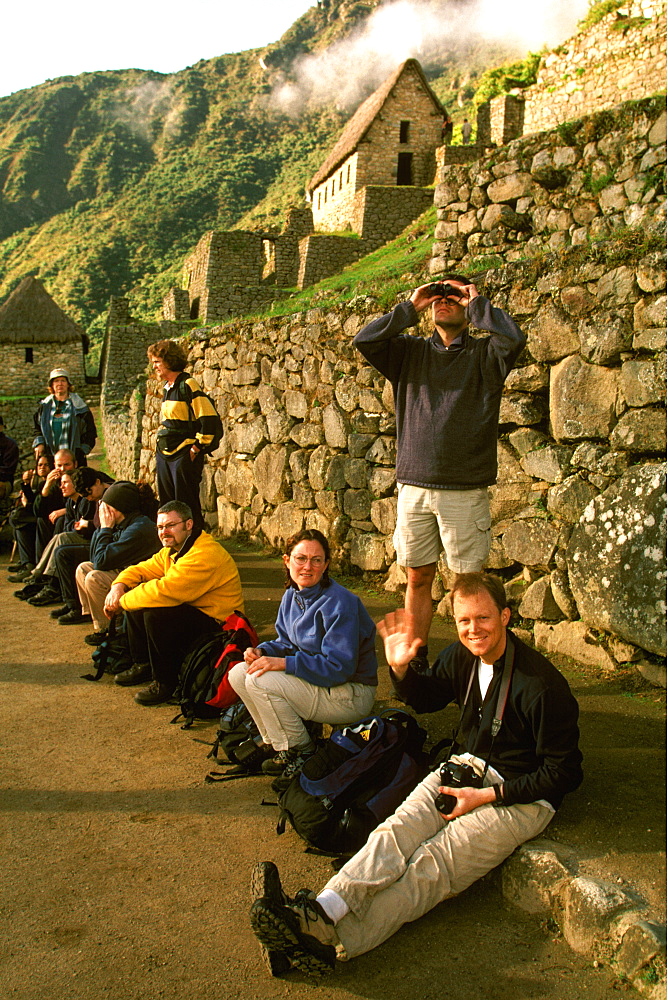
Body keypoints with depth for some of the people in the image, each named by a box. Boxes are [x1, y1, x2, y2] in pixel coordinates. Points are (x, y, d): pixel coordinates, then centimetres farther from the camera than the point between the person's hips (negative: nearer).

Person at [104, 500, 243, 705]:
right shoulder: (172, 551, 9)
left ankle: (165, 682, -13)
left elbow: (165, 590, -34)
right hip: (190, 612, 10)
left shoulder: (205, 555, -26)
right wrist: (119, 586, -10)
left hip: (217, 625, -10)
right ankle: (143, 665, 17)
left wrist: (122, 602, -21)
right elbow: (142, 569, 13)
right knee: (136, 603, 6)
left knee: (155, 613, -29)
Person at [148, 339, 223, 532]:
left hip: (184, 454, -9)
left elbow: (210, 420, -19)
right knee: (166, 505, 13)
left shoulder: (188, 385, -13)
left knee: (187, 506, -5)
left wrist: (197, 448, -14)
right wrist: (160, 447, 19)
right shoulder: (167, 387, 14)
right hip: (164, 454, 9)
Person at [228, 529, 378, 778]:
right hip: (312, 678, 9)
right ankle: (278, 745, 8)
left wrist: (282, 663, -27)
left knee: (258, 681, -23)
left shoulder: (339, 603, -23)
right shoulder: (292, 595, 4)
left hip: (351, 696, -9)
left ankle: (300, 753, -6)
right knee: (238, 674, -1)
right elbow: (286, 643, 14)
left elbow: (339, 667, -26)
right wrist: (262, 651, -10)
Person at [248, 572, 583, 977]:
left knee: (433, 865, -26)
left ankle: (332, 943, -41)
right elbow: (427, 698, 21)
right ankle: (319, 912, -44)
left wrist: (488, 796, -17)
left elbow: (564, 772, -14)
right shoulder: (461, 656, 1)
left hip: (521, 795, -6)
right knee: (396, 833, -23)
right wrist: (400, 668, -1)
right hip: (464, 769, 6)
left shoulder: (542, 684, -19)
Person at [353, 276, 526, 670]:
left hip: (465, 491, -3)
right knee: (418, 578, 10)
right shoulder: (411, 351, 13)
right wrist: (410, 308, 2)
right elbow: (364, 341, 0)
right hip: (414, 487, 3)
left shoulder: (483, 354, 4)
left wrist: (476, 303, -4)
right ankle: (416, 659, 22)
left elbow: (514, 338, -18)